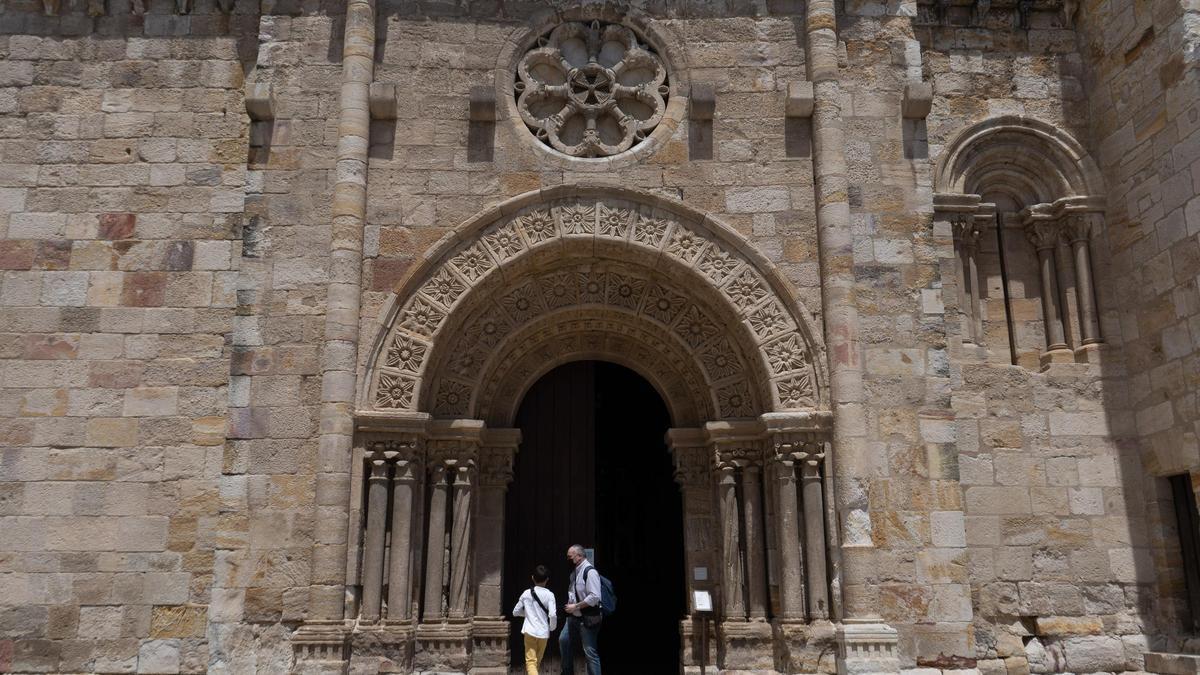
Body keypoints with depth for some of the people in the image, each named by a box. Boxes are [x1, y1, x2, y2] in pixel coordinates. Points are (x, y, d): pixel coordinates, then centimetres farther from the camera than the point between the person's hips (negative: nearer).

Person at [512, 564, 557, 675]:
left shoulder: (526, 593, 2)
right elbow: (552, 615, -15)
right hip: (543, 633, 0)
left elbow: (515, 612, 10)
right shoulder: (549, 594, -6)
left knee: (530, 661, -8)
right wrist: (552, 627, 5)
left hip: (529, 631, 0)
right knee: (537, 661, 18)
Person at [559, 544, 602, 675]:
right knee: (564, 640, 17)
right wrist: (569, 604, 6)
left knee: (590, 652, -5)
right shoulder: (575, 572, 8)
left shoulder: (590, 572, -19)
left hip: (587, 619, -9)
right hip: (574, 617, 9)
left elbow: (595, 597, -25)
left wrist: (575, 607, -19)